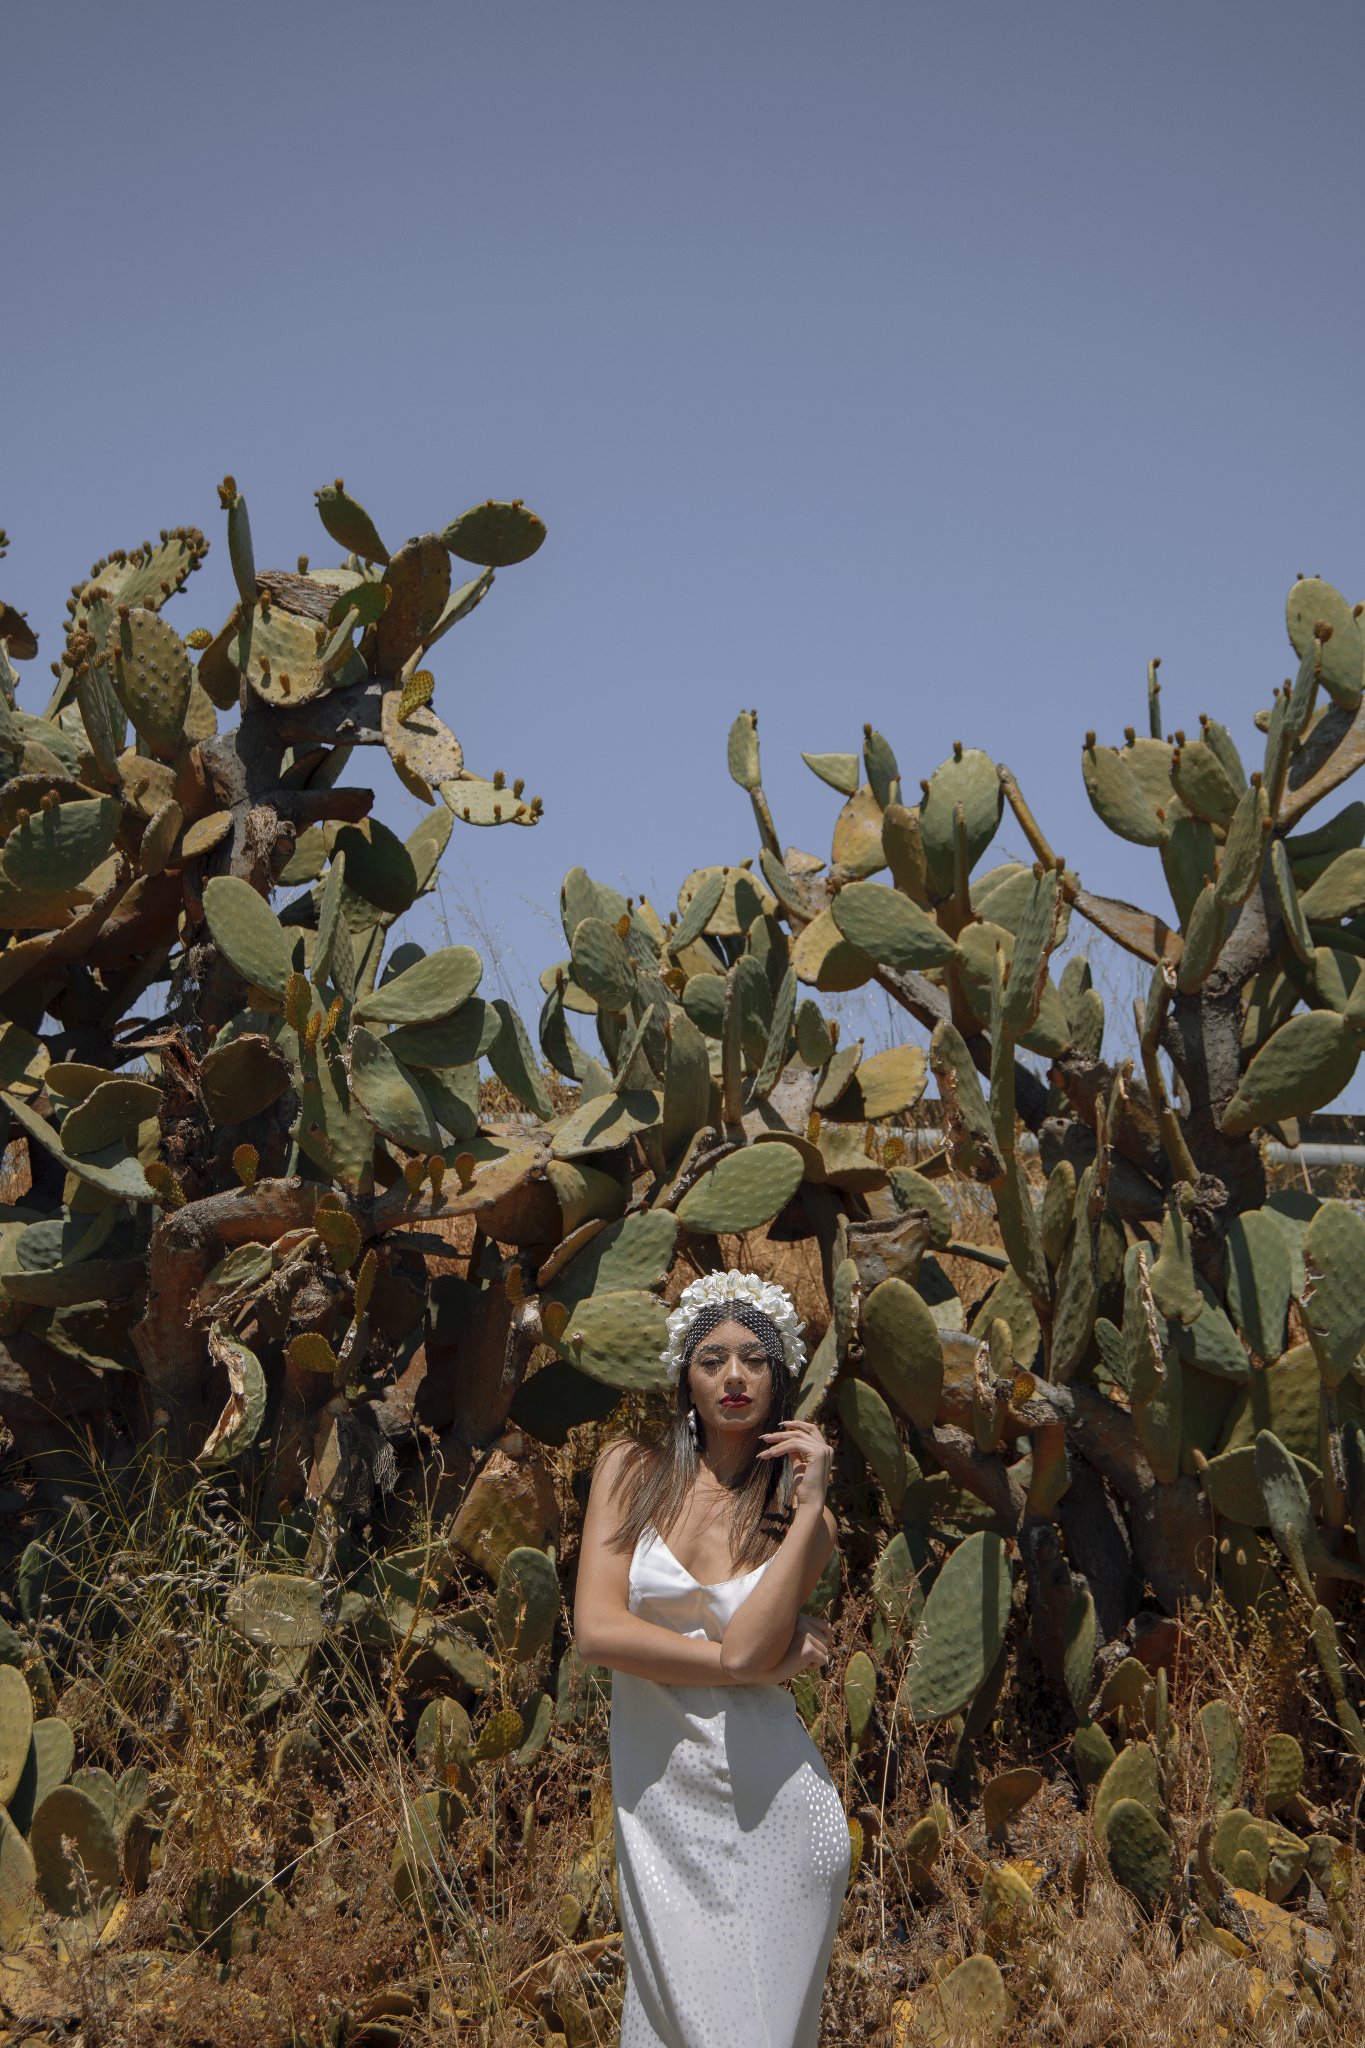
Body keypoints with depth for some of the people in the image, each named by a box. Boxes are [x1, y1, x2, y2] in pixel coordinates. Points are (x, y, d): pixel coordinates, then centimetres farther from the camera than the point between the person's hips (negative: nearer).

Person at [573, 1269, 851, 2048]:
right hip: (657, 1803, 0)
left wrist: (810, 1505, -15)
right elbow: (597, 1630, -11)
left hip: (768, 1809, 0)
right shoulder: (632, 1471, 1)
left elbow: (748, 1649, -17)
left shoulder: (803, 1515, 0)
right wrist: (758, 1661, -11)